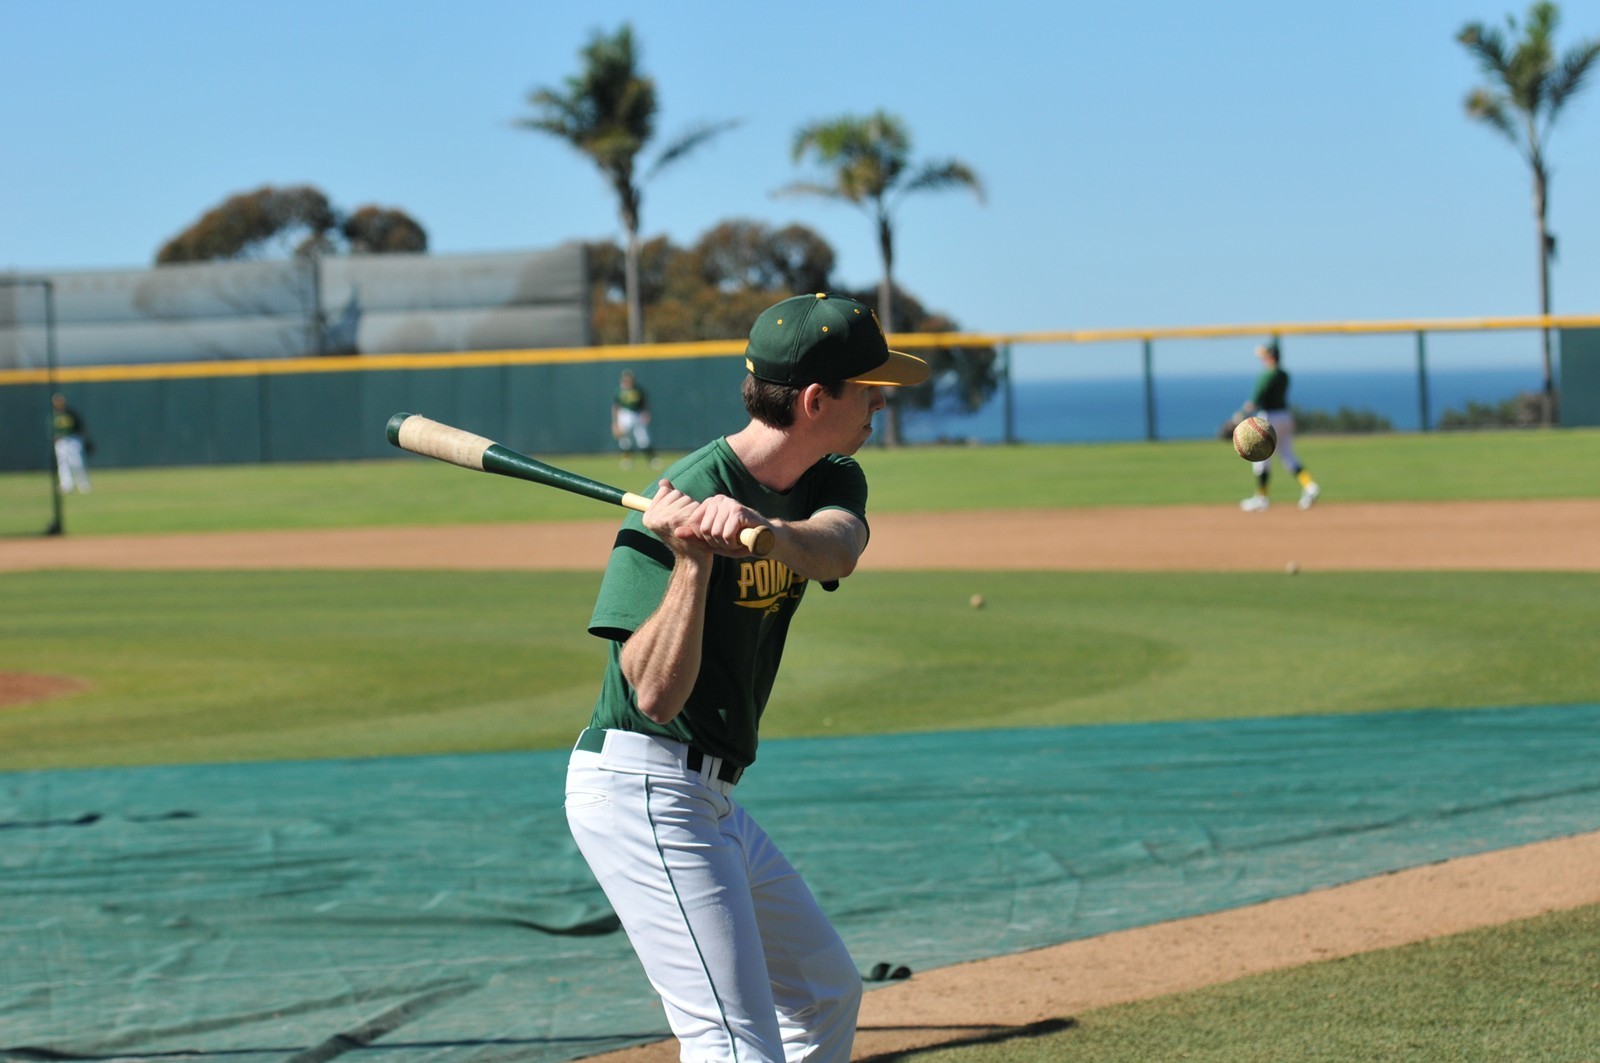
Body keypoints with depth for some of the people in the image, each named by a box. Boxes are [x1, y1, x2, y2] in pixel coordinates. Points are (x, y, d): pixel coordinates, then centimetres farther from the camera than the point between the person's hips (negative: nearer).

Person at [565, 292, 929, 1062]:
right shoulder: (687, 498, -19)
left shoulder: (831, 481, 6)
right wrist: (693, 561, -36)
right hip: (641, 789, -9)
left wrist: (763, 531, -41)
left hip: (708, 798, 9)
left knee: (827, 994, 23)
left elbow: (837, 547, -21)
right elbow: (656, 693, -25)